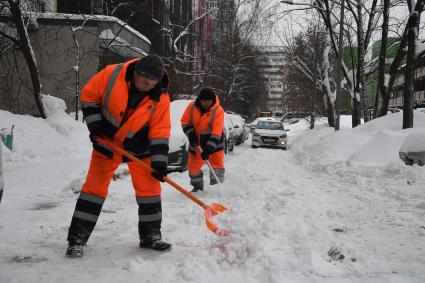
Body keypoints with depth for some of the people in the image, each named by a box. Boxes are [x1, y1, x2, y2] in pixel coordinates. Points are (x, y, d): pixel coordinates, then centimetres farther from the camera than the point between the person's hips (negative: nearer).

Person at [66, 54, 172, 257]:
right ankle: (77, 238, 7)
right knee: (94, 186, 0)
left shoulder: (160, 98, -15)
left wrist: (159, 161, -19)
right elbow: (88, 95, -8)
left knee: (150, 187, 1)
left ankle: (150, 235, 17)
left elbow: (160, 130, -11)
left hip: (139, 147, 2)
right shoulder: (112, 74, -19)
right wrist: (96, 127, -14)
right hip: (107, 142, -1)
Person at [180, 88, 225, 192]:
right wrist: (191, 134, -14)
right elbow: (185, 121, 0)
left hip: (213, 142, -3)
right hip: (196, 142, 3)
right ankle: (197, 186, 32)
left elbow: (216, 132, -27)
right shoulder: (192, 106, -11)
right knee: (193, 165, 12)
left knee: (217, 163, -8)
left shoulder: (218, 111, -21)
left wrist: (209, 148, -34)